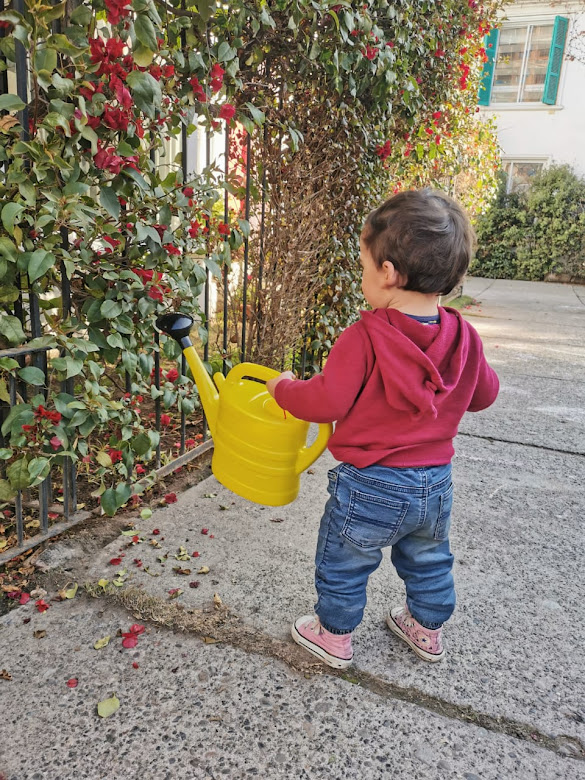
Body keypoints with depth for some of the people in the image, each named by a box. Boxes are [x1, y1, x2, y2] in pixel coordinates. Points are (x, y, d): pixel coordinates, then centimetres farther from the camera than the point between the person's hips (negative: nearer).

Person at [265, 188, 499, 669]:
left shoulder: (364, 338, -25)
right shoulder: (465, 338, -7)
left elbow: (326, 402, -23)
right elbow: (484, 394, 8)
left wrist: (284, 387, -6)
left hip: (370, 485, -5)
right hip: (436, 483, 6)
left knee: (342, 564, 19)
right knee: (428, 561, 29)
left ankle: (334, 637, 39)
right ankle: (428, 629, 50)